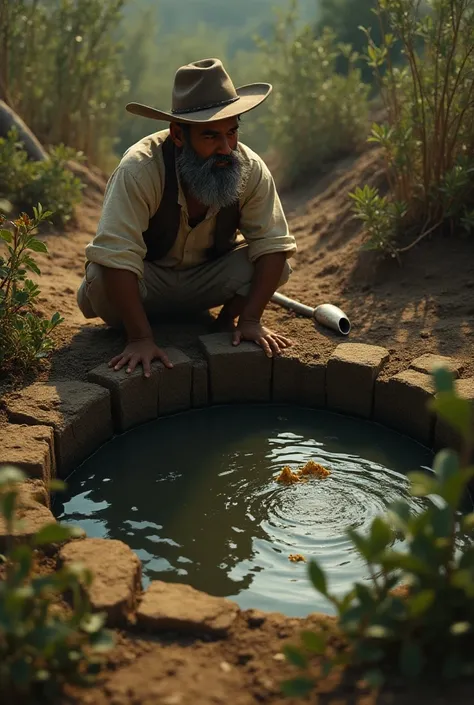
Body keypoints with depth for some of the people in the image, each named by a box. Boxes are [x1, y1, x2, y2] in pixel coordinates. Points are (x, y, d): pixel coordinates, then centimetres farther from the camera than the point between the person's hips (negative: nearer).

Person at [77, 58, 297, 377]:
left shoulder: (252, 169, -21)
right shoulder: (139, 168, -32)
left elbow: (272, 244, -19)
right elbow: (116, 257, -36)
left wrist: (250, 320, -27)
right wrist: (140, 338, -39)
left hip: (209, 275, 3)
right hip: (147, 278, -2)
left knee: (277, 265, -22)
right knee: (101, 280, -34)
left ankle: (227, 321, 6)